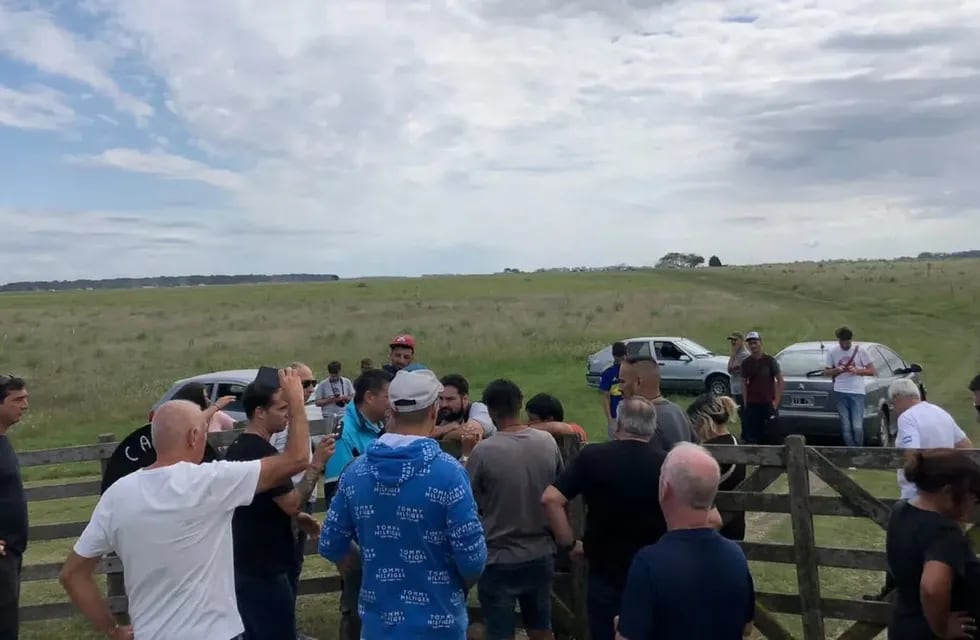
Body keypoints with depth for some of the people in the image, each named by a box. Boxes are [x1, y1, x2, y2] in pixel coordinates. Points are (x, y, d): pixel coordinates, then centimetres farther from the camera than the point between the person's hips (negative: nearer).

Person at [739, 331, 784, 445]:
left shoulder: (770, 361, -3)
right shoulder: (746, 362, 5)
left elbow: (780, 381, -1)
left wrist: (776, 400, -7)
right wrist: (745, 401, 3)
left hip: (768, 403, -3)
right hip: (751, 404, 3)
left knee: (770, 434, -1)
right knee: (751, 435, 3)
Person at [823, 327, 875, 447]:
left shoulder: (860, 350, -1)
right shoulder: (832, 351, 4)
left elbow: (872, 371, 3)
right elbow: (826, 372, 11)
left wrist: (856, 370, -14)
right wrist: (836, 370, -9)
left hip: (857, 393, -2)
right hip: (840, 393, 2)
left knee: (857, 427, -9)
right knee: (846, 428, 4)